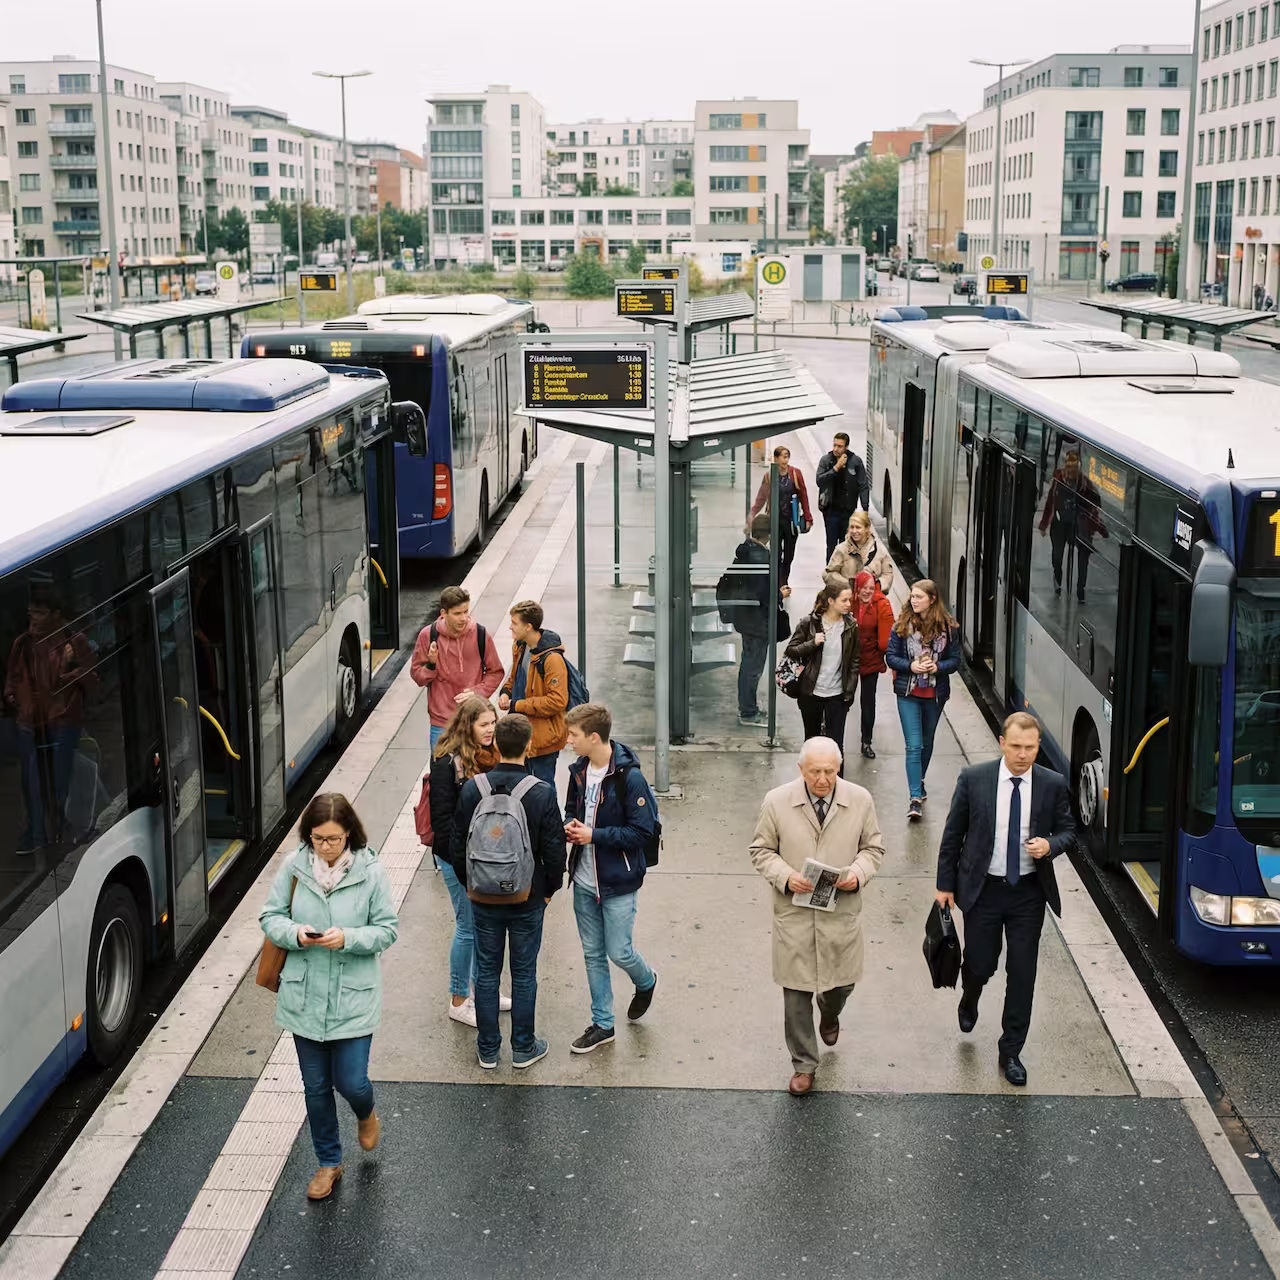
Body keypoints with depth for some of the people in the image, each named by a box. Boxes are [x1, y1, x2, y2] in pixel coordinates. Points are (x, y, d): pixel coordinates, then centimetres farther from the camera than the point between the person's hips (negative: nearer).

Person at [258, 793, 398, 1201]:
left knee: (351, 1082, 0)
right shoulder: (294, 866, -6)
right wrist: (294, 933, -19)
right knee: (315, 1087, 13)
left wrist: (348, 938, -23)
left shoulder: (371, 872, -11)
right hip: (304, 997, 2)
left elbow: (387, 929, -6)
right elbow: (270, 916, 2)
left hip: (353, 998, -2)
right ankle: (329, 1163, 33)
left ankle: (366, 1114, 38)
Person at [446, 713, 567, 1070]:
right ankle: (523, 1048, 24)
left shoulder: (471, 789, -11)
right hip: (528, 897, -2)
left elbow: (458, 845, -4)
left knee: (486, 971, 14)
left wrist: (469, 882, 13)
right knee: (524, 973, 12)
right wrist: (551, 887, 5)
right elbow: (554, 848, -12)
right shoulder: (542, 792, -17)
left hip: (484, 896, 2)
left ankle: (487, 1050, 24)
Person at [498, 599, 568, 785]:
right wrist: (506, 692, -1)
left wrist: (517, 705, -21)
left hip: (543, 736, -9)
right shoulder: (519, 647, 4)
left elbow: (557, 701, -25)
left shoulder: (552, 658, -24)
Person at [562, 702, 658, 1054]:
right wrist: (570, 826, -6)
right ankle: (602, 1024, 24)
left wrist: (594, 835, -21)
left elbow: (641, 832, -19)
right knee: (593, 953, 13)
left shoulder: (629, 777, -21)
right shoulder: (579, 770, 1)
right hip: (585, 880, 6)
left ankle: (645, 982, 35)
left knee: (619, 952, 1)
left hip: (618, 882, -6)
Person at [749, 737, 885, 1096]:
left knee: (841, 982, 16)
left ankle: (829, 1016, 53)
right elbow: (761, 850, 0)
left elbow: (873, 847, 6)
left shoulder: (860, 800, -6)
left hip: (842, 910, 1)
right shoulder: (777, 802, -10)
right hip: (794, 912, -1)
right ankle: (803, 1065, 21)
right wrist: (785, 876, -18)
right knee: (796, 991, 5)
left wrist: (859, 873, -15)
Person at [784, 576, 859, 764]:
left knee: (836, 744, -3)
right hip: (810, 693, 0)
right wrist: (813, 643, -20)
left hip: (837, 695, 0)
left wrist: (850, 690, -1)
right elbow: (790, 650, -4)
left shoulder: (850, 626, -1)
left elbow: (854, 662, 5)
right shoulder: (809, 623, -7)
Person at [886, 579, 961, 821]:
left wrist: (937, 667, -19)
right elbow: (891, 657, -1)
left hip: (936, 694, 1)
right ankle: (915, 797, -10)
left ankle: (920, 781, 42)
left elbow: (955, 660, 0)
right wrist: (911, 666, -18)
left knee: (927, 742, 19)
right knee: (914, 745, -9)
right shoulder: (902, 626, -4)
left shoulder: (948, 627, -4)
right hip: (908, 693, -1)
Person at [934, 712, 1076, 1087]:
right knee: (980, 964, 7)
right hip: (982, 889, -1)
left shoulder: (1053, 785, -6)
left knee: (1022, 974, 4)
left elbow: (1067, 829, 6)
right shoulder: (974, 779, -8)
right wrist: (945, 884, 1)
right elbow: (952, 834, -1)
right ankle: (969, 1001, 46)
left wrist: (1050, 845, -17)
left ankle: (1011, 1053, 19)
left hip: (1028, 892, 1)